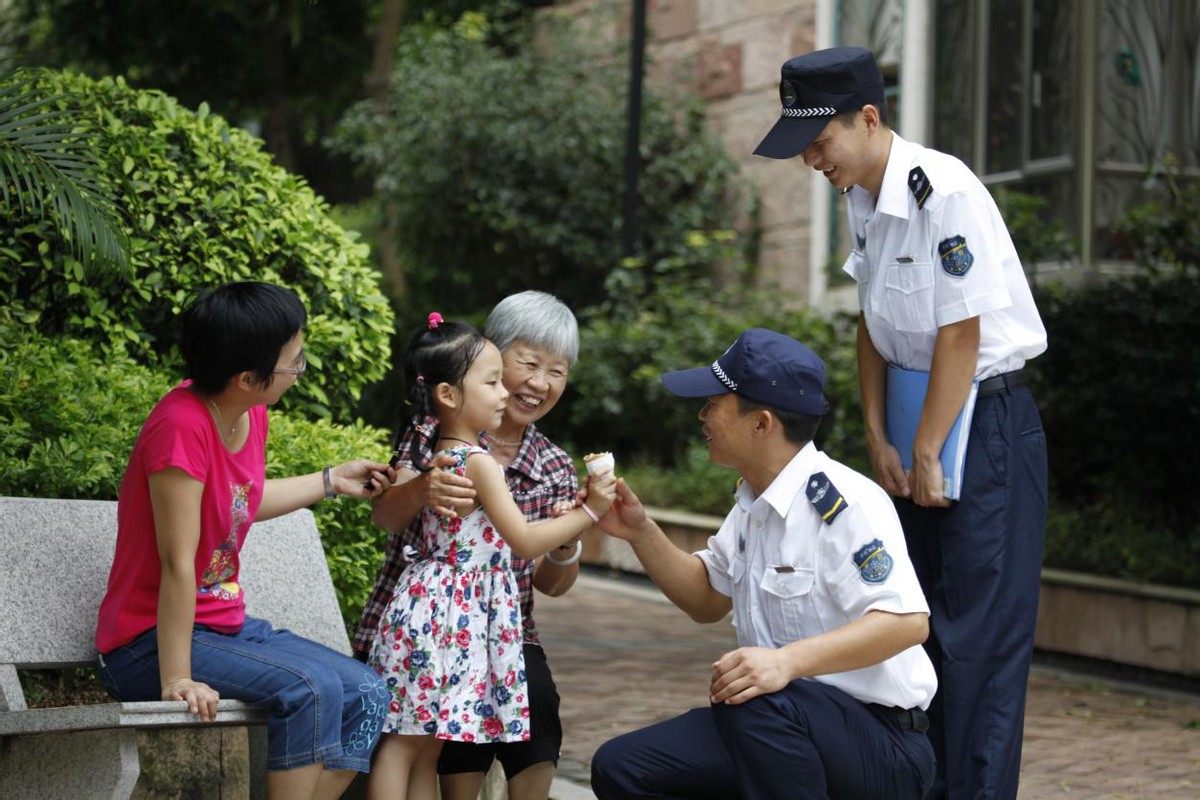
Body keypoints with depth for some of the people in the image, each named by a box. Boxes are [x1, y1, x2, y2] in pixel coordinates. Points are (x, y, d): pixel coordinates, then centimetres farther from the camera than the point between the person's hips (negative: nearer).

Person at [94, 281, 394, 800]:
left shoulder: (251, 413, 3)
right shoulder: (183, 426, -24)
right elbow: (178, 563, -26)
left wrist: (332, 481, 28)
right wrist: (176, 680, -26)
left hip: (227, 627, 9)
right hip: (148, 645, -9)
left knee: (365, 695, -2)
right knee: (311, 689, -27)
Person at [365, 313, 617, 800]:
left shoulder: (432, 454, 10)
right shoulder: (479, 462, -15)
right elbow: (524, 542, -15)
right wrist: (588, 511, -10)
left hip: (430, 601, 9)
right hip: (451, 611, -9)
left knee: (426, 741, 9)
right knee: (410, 739, -7)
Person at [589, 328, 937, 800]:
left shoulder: (844, 502, -19)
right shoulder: (752, 502, 9)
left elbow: (907, 620, -29)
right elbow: (708, 600, 24)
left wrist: (788, 661, -40)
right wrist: (641, 532, 8)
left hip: (880, 747, -9)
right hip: (781, 727, 9)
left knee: (754, 702, -38)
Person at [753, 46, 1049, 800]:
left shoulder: (945, 192, -21)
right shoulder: (862, 198, 5)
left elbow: (960, 338, -20)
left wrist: (926, 456, -15)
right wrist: (881, 441, 4)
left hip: (985, 420, -9)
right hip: (921, 426, 9)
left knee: (980, 631, -6)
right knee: (920, 619, 14)